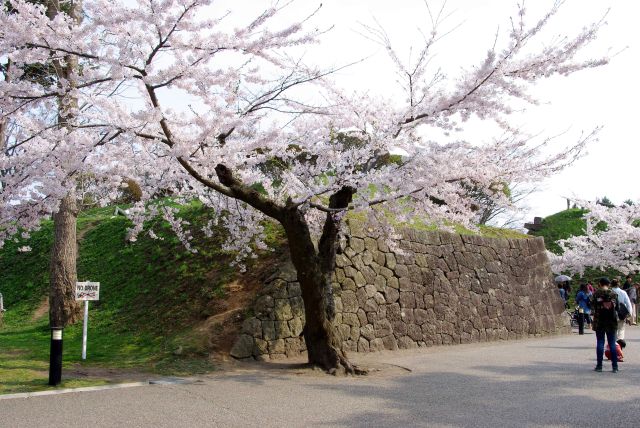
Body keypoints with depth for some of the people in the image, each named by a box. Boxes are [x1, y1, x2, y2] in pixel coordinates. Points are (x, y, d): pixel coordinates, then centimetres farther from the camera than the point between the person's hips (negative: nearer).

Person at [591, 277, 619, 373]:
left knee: (600, 343, 5)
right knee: (612, 344, 7)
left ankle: (599, 366, 5)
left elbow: (592, 305, -3)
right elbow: (617, 306, 3)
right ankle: (614, 367, 6)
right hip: (611, 322, 1)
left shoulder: (596, 293, -6)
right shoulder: (613, 293, -1)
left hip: (599, 322, -1)